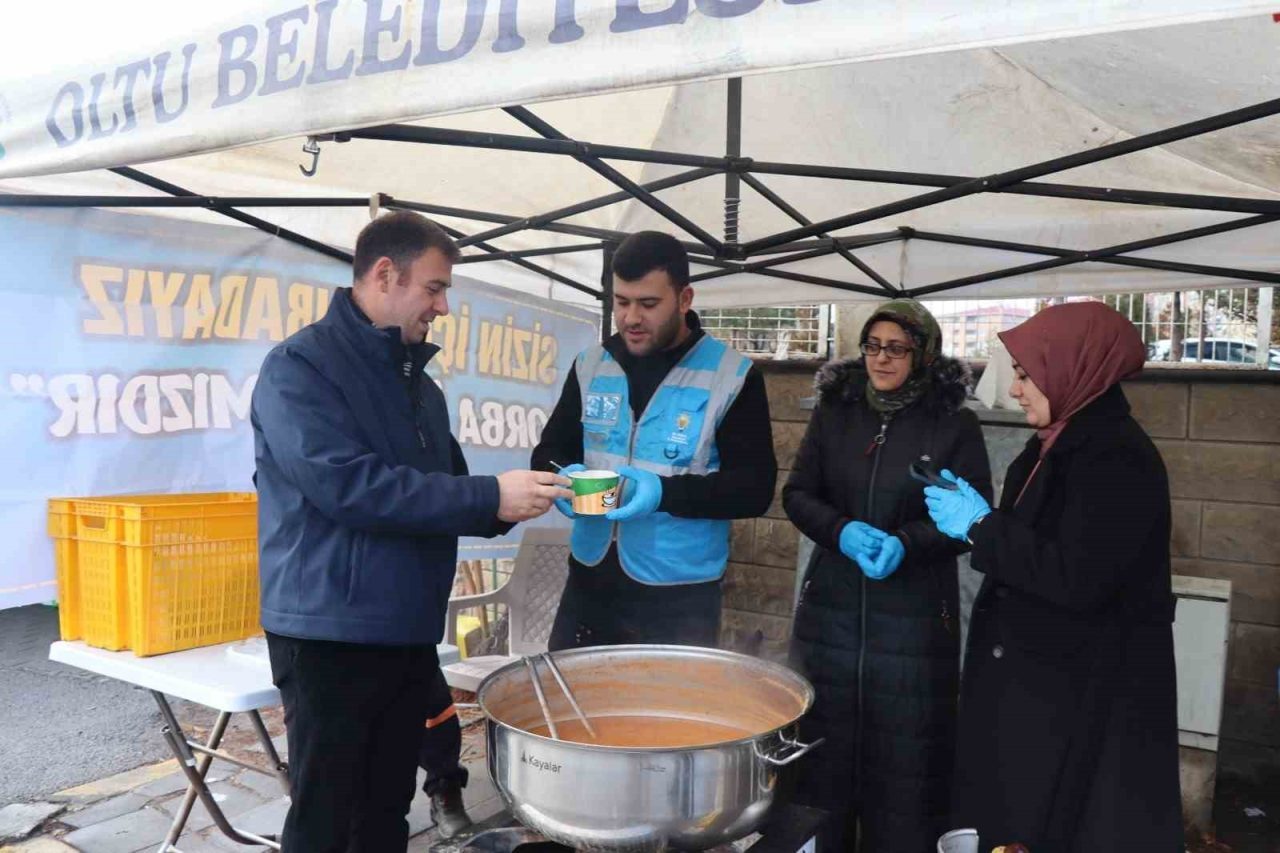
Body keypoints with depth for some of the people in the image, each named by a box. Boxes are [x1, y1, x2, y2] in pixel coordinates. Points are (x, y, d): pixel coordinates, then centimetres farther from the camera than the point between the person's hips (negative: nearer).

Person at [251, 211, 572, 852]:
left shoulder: (416, 381, 14)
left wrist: (517, 501, -2)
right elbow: (348, 485, -25)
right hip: (331, 632, -7)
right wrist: (489, 497, -22)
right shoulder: (300, 366, -11)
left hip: (409, 630, 7)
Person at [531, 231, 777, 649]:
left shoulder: (733, 378, -9)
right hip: (588, 586, 4)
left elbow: (755, 488, -11)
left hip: (679, 599, -4)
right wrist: (564, 479, -13)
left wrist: (664, 492, -25)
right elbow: (550, 451, 12)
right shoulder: (590, 367, 4)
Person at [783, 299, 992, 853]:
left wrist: (906, 544, -20)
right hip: (831, 607, 3)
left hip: (914, 616, -2)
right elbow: (797, 494, 5)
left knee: (904, 755, 4)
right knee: (823, 743, 11)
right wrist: (842, 531, -14)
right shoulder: (834, 412, 5)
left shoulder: (954, 424, -3)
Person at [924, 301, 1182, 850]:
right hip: (1038, 671, 9)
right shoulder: (1062, 444, 9)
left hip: (1084, 693, -9)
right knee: (1004, 809, 17)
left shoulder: (1117, 459, -20)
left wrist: (978, 526, -18)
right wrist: (971, 516, 1)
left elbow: (1075, 580, -27)